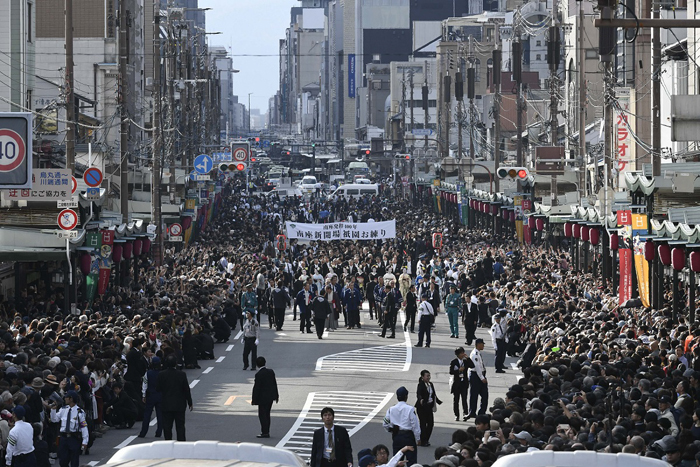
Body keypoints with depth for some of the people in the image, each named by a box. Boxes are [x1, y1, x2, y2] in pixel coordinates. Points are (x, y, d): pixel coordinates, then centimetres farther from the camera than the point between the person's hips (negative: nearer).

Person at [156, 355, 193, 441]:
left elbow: (158, 389, -4)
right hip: (180, 405, 0)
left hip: (166, 405, 0)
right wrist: (190, 403, 5)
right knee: (180, 426, 6)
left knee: (167, 427, 6)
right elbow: (186, 390, -4)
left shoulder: (161, 375, -9)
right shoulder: (182, 374, -9)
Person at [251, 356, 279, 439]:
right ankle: (266, 431, 23)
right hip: (270, 397, 7)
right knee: (267, 415, 17)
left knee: (262, 415, -1)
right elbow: (274, 384, 9)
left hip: (263, 398, -7)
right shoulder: (271, 372, 2)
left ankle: (265, 433, -3)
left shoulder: (258, 374, -18)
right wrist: (276, 396, 18)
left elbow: (256, 388, -16)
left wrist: (254, 400, -10)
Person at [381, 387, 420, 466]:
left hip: (396, 436, 4)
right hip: (408, 436, -4)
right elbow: (415, 425, -11)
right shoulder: (410, 409, -14)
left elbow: (385, 424, 4)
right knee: (411, 459, 0)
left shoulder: (391, 409, -2)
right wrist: (418, 438, -1)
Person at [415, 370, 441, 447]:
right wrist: (420, 399, -49)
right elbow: (418, 394, -30)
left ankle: (426, 440, 18)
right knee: (423, 423, -3)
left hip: (429, 406, 7)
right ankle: (422, 441, 5)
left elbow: (434, 394, 21)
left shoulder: (430, 384, 9)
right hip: (422, 406, -7)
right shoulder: (421, 385, -14)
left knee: (430, 422, 6)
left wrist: (438, 401, 27)